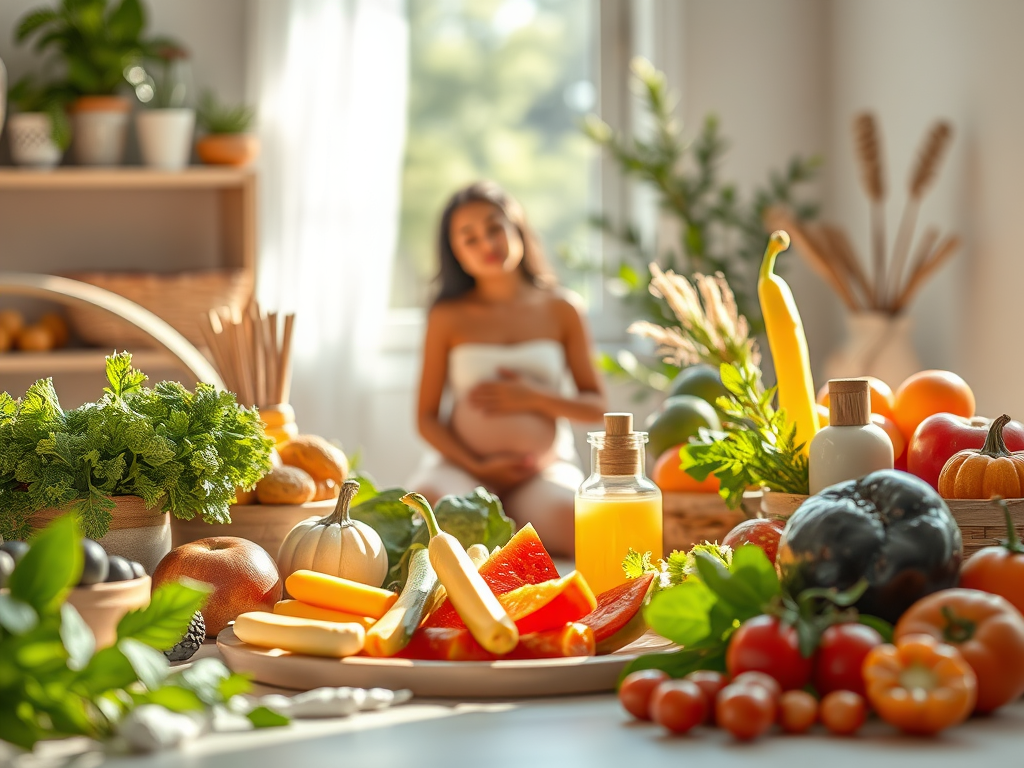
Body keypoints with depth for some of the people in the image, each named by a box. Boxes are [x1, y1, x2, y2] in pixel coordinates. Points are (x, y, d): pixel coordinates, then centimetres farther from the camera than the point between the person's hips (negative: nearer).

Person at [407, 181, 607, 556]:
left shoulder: (560, 309, 6)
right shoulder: (448, 316, 3)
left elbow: (596, 406, 8)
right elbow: (427, 417, 2)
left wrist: (533, 398, -9)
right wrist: (477, 467, -12)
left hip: (546, 468, 1)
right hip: (464, 461, -1)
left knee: (571, 525, -33)